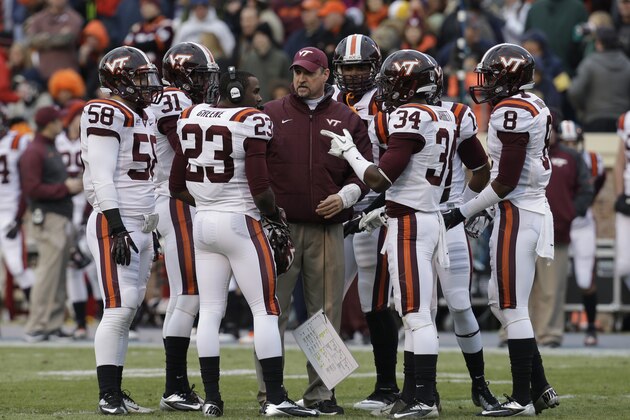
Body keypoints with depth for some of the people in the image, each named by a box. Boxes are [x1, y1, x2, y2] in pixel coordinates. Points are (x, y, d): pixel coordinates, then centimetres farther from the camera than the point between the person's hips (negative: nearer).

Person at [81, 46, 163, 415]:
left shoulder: (146, 118, 17)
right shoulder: (108, 115, -11)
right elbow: (101, 177, -17)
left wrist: (154, 230, 21)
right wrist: (117, 228, -21)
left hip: (142, 227, 9)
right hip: (115, 226, -9)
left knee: (128, 311, 7)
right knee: (120, 308, -13)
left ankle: (116, 392, 9)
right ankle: (108, 396, -11)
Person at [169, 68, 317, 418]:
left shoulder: (191, 118, 8)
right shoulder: (251, 121, -11)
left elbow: (178, 185, 12)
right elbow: (259, 186, -17)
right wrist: (273, 213, 1)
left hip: (204, 222, 6)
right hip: (241, 223, -6)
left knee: (210, 312, 9)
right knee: (266, 311, -2)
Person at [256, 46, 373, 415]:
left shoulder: (347, 119, 10)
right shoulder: (271, 115, 7)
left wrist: (345, 196, -8)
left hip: (327, 229, 1)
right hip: (279, 227, -1)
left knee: (326, 312, 4)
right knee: (273, 310, -1)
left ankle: (320, 392, 11)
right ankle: (269, 391, 4)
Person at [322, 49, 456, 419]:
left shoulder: (410, 117, -15)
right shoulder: (444, 118, 11)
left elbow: (380, 179, -17)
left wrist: (349, 151, -3)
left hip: (409, 223, -9)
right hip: (430, 218, 9)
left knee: (417, 314, -7)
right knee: (413, 314, 12)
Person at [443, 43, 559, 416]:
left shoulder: (512, 112, -16)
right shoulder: (535, 108, 13)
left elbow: (506, 181, -19)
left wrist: (463, 213, -10)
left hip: (517, 213, -10)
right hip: (534, 208, 10)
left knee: (513, 308, -5)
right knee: (501, 302, 15)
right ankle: (540, 388, 17)